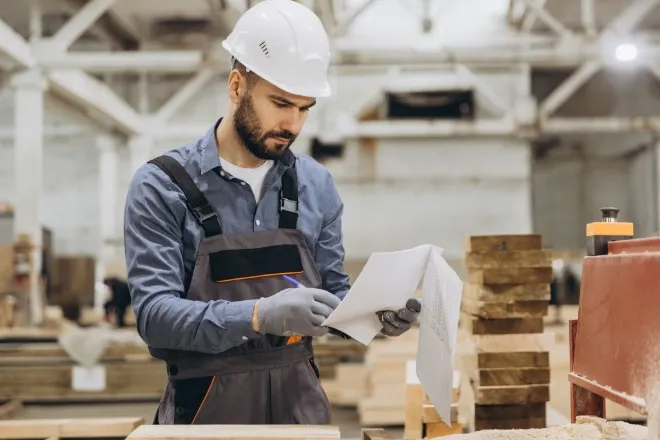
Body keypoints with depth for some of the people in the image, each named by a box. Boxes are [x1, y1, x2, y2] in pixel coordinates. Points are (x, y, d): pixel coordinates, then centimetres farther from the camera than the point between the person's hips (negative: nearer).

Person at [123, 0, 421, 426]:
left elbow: (333, 298, 10)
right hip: (209, 406, -4)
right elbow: (155, 313, -19)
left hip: (302, 401, 4)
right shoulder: (162, 186, -11)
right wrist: (259, 315, -33)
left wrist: (376, 313, -12)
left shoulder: (317, 186, 3)